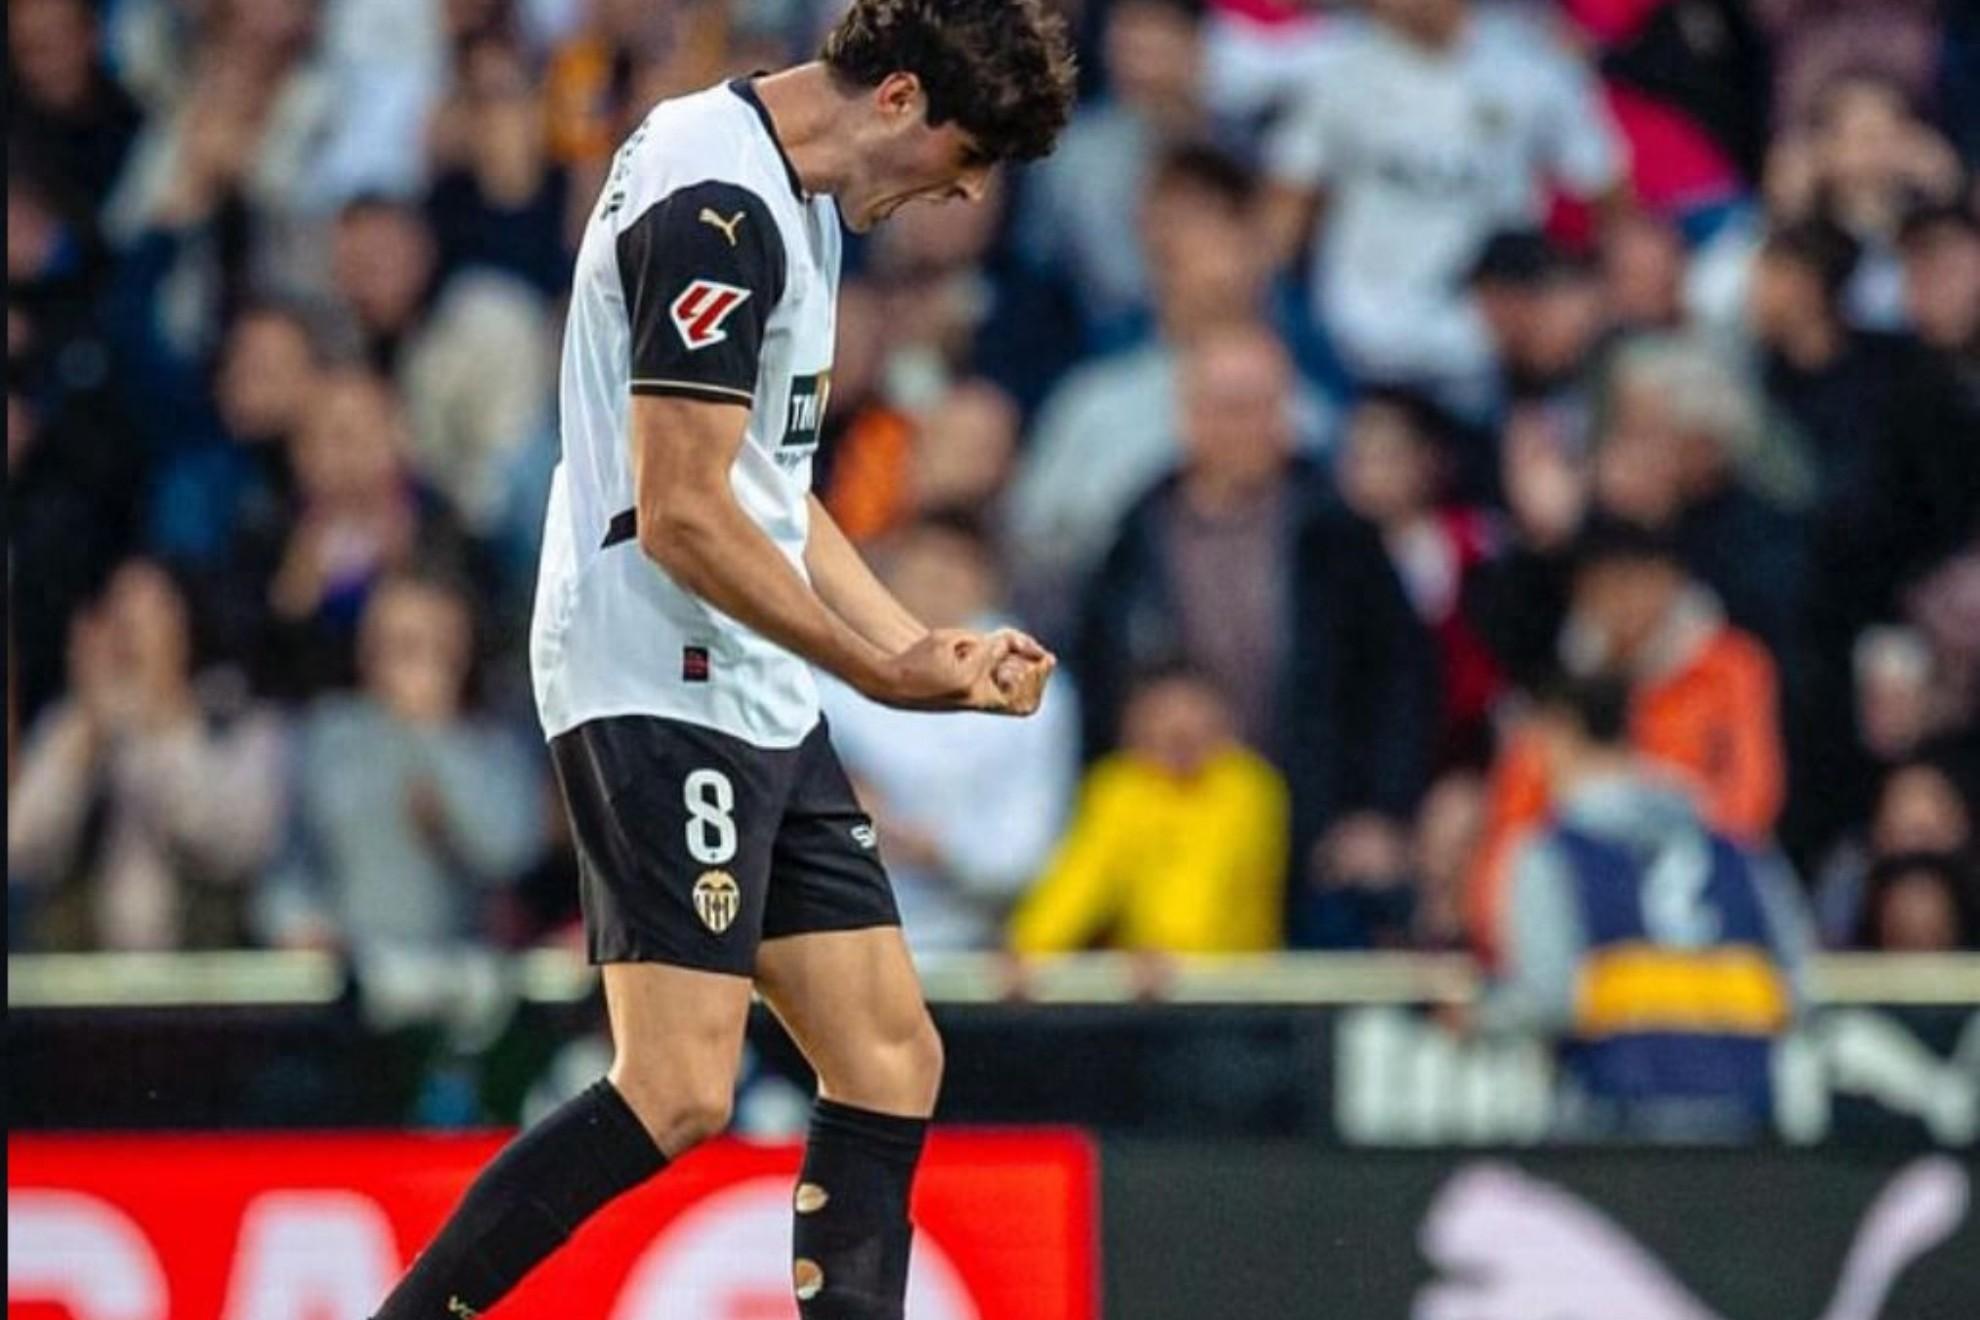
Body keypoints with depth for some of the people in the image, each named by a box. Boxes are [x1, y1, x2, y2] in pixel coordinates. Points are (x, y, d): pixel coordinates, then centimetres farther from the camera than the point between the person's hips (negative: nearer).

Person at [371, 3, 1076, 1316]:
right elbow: (680, 517, -20)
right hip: (661, 693, -11)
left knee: (890, 1061, 5)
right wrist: (879, 670, -15)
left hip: (763, 706, 11)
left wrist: (932, 651, 14)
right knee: (679, 1089, -17)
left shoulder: (791, 198, 16)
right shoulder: (718, 208, -17)